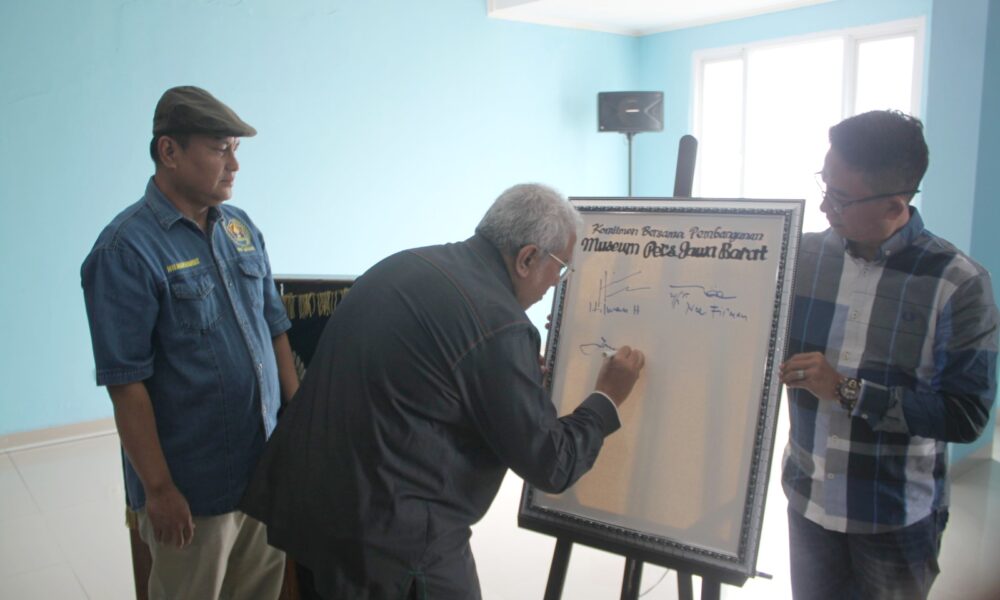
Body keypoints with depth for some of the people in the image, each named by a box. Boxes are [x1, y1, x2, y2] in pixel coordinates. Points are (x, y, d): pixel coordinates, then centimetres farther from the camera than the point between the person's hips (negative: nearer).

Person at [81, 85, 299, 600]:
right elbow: (126, 382, -17)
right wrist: (158, 488, -14)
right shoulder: (127, 250, -16)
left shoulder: (241, 227, 4)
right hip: (193, 486, -6)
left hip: (267, 466, 6)